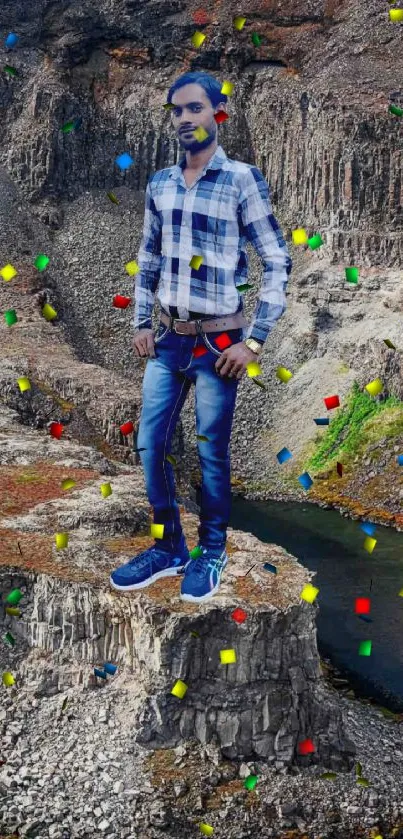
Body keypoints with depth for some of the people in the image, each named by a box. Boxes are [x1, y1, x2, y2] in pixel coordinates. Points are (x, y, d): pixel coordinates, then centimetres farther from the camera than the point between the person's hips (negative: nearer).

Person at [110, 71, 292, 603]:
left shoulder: (242, 180, -9)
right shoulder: (159, 185, 7)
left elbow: (278, 263, -8)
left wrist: (254, 341, -12)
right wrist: (141, 323, 9)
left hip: (218, 342, -5)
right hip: (168, 339, 5)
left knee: (212, 453, 4)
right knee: (151, 446, 7)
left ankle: (212, 553, 24)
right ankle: (169, 548, 25)